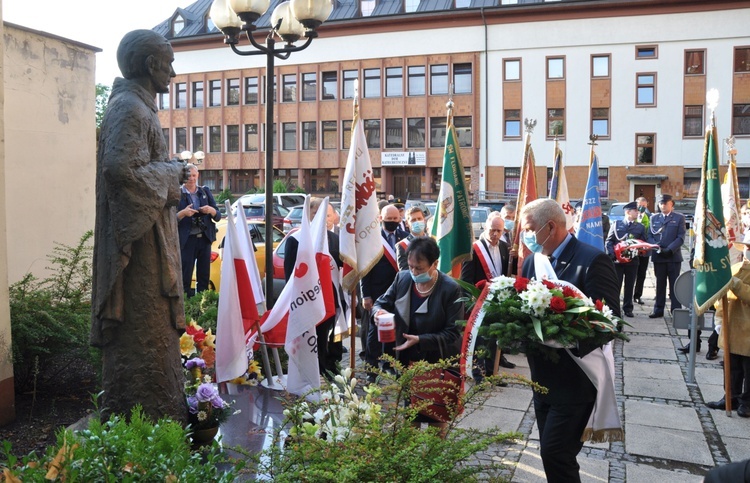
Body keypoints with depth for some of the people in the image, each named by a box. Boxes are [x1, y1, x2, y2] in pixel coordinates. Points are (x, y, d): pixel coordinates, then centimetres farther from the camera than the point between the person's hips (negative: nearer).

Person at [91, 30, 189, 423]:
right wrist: (172, 172, -13)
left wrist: (170, 172, 10)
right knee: (145, 333, -5)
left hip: (149, 237, 11)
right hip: (141, 241, -11)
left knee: (152, 331, 16)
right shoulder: (129, 109, -14)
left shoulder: (137, 106, 18)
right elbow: (123, 169, -26)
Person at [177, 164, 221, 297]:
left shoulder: (205, 191, 9)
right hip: (187, 240, -3)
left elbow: (218, 216, 9)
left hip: (204, 239, 4)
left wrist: (211, 210, -12)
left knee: (204, 276, 9)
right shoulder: (177, 194, -1)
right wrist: (183, 213, -22)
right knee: (185, 277, -4)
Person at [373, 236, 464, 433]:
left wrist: (420, 340, -29)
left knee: (436, 417, 15)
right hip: (408, 362, 4)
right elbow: (381, 302, 4)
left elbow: (453, 332, -19)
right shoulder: (402, 279, -7)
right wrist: (379, 311, -21)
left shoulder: (450, 289, -21)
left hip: (439, 365, -4)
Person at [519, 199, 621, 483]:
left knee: (555, 455, -5)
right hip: (543, 379, 7)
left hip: (575, 381, -7)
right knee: (553, 454, 17)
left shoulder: (592, 261, -16)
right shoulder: (532, 262, 7)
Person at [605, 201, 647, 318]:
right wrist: (612, 255, -11)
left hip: (633, 261, 2)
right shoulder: (616, 224, 5)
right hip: (617, 260, -2)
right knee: (615, 285, -1)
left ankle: (628, 308, 18)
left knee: (630, 286, 8)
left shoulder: (640, 227, 10)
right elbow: (609, 241, 2)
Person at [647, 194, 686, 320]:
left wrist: (669, 249, -16)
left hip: (674, 256, -3)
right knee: (660, 284, 10)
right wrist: (655, 246, -11)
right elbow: (649, 235, 9)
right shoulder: (654, 218, 13)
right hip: (658, 256, 3)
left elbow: (681, 237, -5)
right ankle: (658, 309, 16)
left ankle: (676, 310, 6)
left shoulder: (679, 217, 3)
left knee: (674, 284, 2)